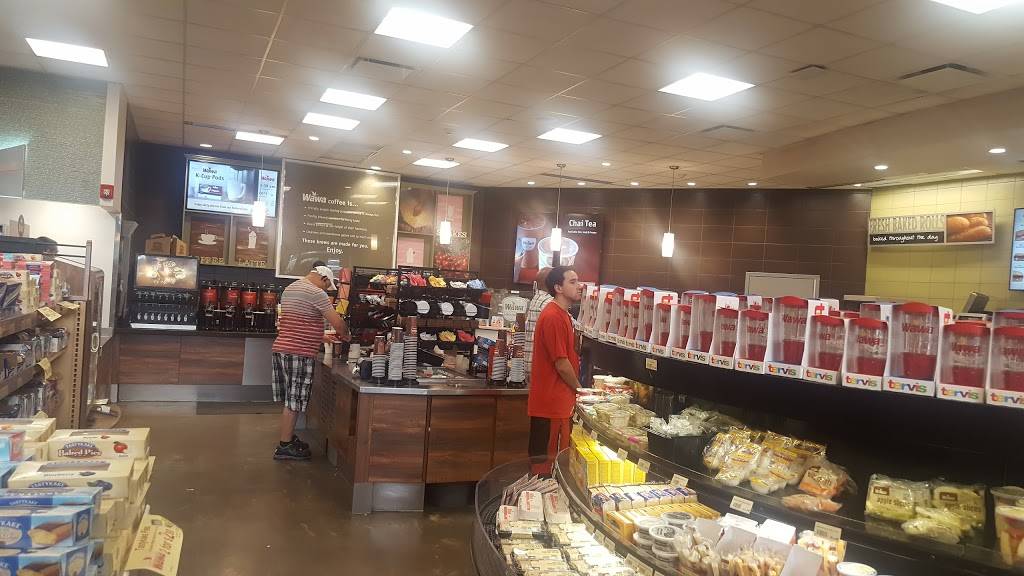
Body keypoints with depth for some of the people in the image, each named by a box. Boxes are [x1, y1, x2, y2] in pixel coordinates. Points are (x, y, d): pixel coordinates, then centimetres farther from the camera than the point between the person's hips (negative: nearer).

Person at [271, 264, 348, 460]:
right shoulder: (316, 293, -11)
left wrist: (321, 336, 24)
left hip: (281, 349, 9)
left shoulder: (289, 289, 19)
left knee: (291, 400, 17)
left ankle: (289, 437, 25)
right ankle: (284, 447, 4)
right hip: (299, 353, -9)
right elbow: (337, 322, -12)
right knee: (293, 402, -2)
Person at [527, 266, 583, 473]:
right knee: (547, 463, 1)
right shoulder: (553, 317, -19)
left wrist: (575, 388, 12)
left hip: (557, 401, 10)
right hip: (551, 403, -10)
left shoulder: (561, 315, 14)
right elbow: (561, 363, -19)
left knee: (552, 461, 16)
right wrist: (579, 388, -4)